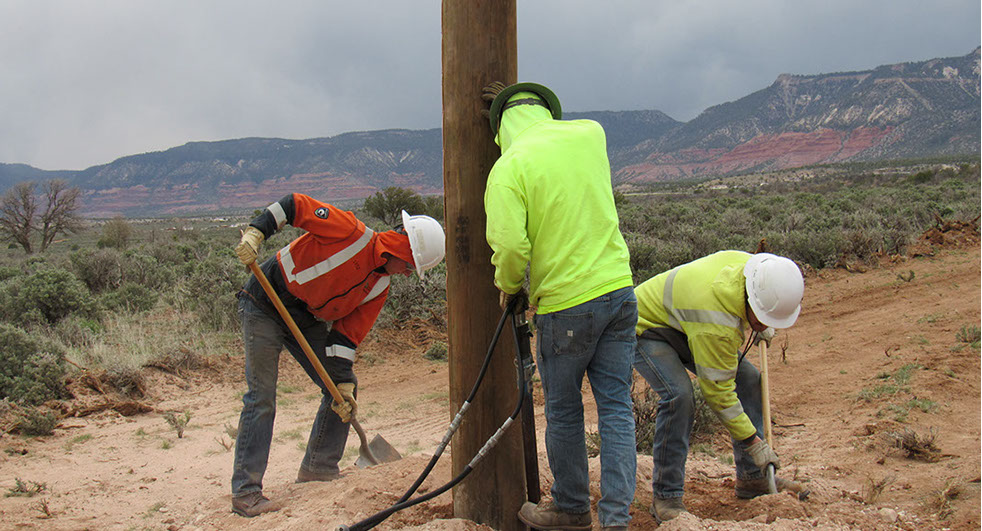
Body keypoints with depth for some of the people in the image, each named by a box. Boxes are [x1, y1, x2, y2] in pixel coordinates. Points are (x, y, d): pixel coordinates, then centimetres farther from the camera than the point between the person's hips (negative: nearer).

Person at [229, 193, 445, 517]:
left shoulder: (379, 288, 1)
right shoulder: (351, 232, -20)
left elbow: (347, 333, -2)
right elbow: (294, 206, -20)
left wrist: (345, 383, -11)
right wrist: (254, 233, -32)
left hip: (309, 321, 8)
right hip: (264, 306, -8)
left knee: (344, 388, 5)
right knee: (262, 397, -11)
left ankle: (318, 471, 18)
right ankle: (245, 493, -6)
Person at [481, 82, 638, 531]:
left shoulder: (509, 166, -10)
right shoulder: (590, 134, 6)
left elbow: (510, 245, -17)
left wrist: (508, 287, 2)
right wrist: (524, 101, 32)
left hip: (563, 304, -5)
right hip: (618, 291, 5)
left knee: (564, 413, 12)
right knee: (616, 407, 8)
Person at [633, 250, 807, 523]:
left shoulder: (748, 263, -18)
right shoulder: (716, 322, -40)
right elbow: (718, 390, -30)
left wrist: (761, 327, 7)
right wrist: (753, 442, -24)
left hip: (682, 322, 9)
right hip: (645, 328, -9)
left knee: (748, 378, 2)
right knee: (679, 396, -31)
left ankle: (751, 478, 12)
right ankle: (665, 497, -18)